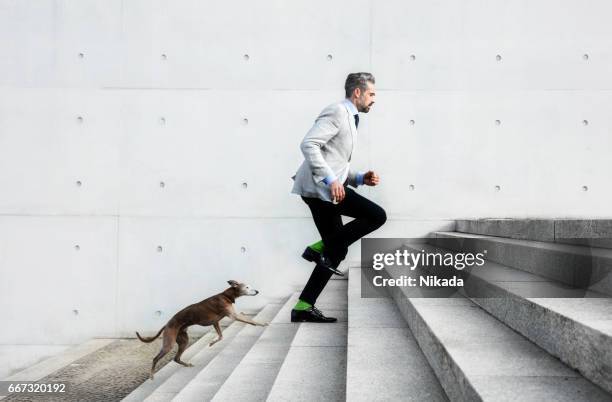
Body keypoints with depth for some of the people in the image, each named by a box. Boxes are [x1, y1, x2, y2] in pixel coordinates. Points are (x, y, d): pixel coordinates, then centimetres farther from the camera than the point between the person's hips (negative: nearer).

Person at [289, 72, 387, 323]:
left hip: (326, 188, 10)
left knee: (336, 251, 9)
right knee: (377, 216, -12)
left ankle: (303, 308, 10)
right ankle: (321, 248, -7)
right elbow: (308, 144, -19)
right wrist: (330, 179, -23)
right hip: (319, 186, -10)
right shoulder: (337, 112, -5)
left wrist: (361, 178, 13)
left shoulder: (349, 119, 26)